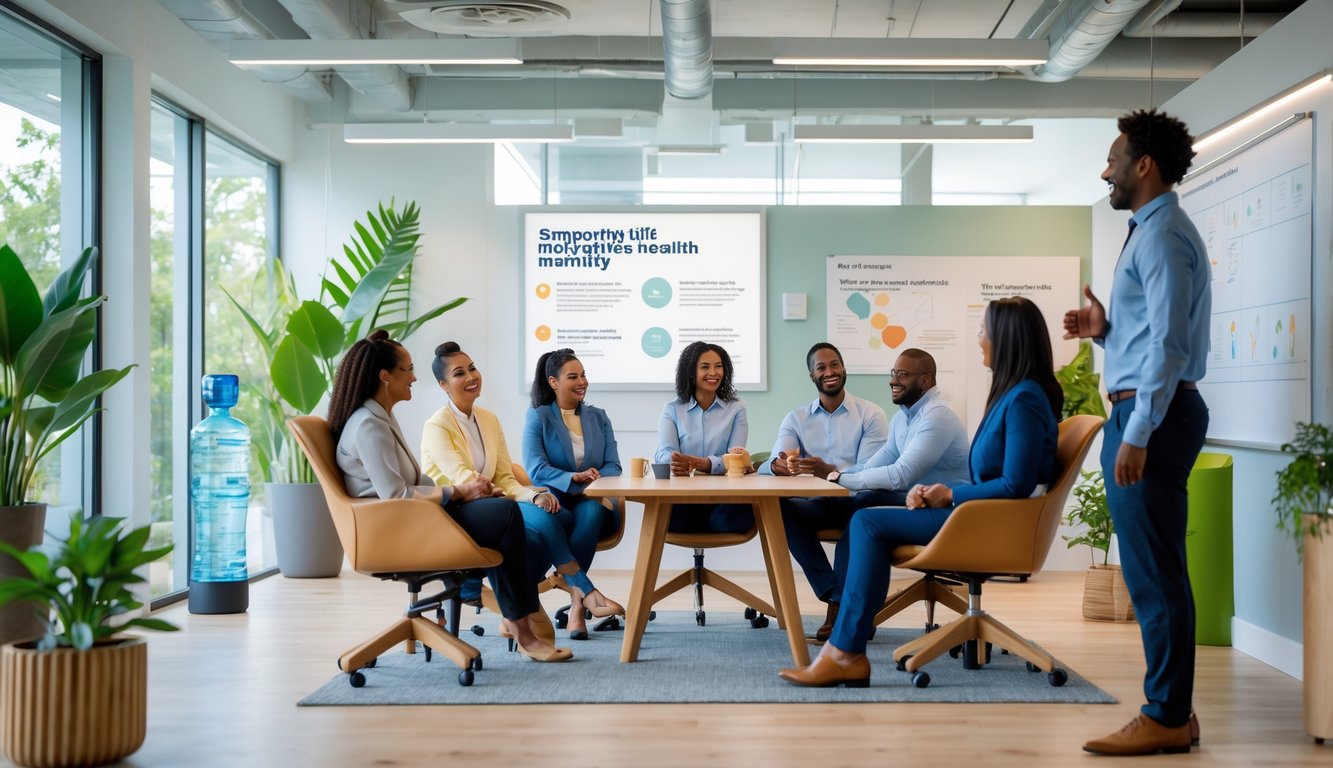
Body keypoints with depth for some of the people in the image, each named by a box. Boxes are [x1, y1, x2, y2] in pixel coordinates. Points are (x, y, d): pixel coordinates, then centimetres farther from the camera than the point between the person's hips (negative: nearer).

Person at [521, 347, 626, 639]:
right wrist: (574, 478, -25)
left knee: (592, 512, -35)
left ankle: (576, 604, -38)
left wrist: (595, 482, -16)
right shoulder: (537, 417, 6)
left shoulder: (598, 416, 17)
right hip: (554, 501, -2)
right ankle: (588, 593, -40)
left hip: (592, 502, 2)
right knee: (555, 518, -39)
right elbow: (535, 469, -9)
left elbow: (613, 467, 7)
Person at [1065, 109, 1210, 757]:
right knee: (1153, 572, 13)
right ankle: (1170, 710, 21)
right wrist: (1105, 331, 7)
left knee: (1153, 573, -6)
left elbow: (1168, 345, -19)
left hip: (1152, 414, -11)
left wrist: (1137, 434, -22)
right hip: (1142, 412, 11)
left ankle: (1165, 719, 1)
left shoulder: (1162, 236, -12)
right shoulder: (1153, 232, 19)